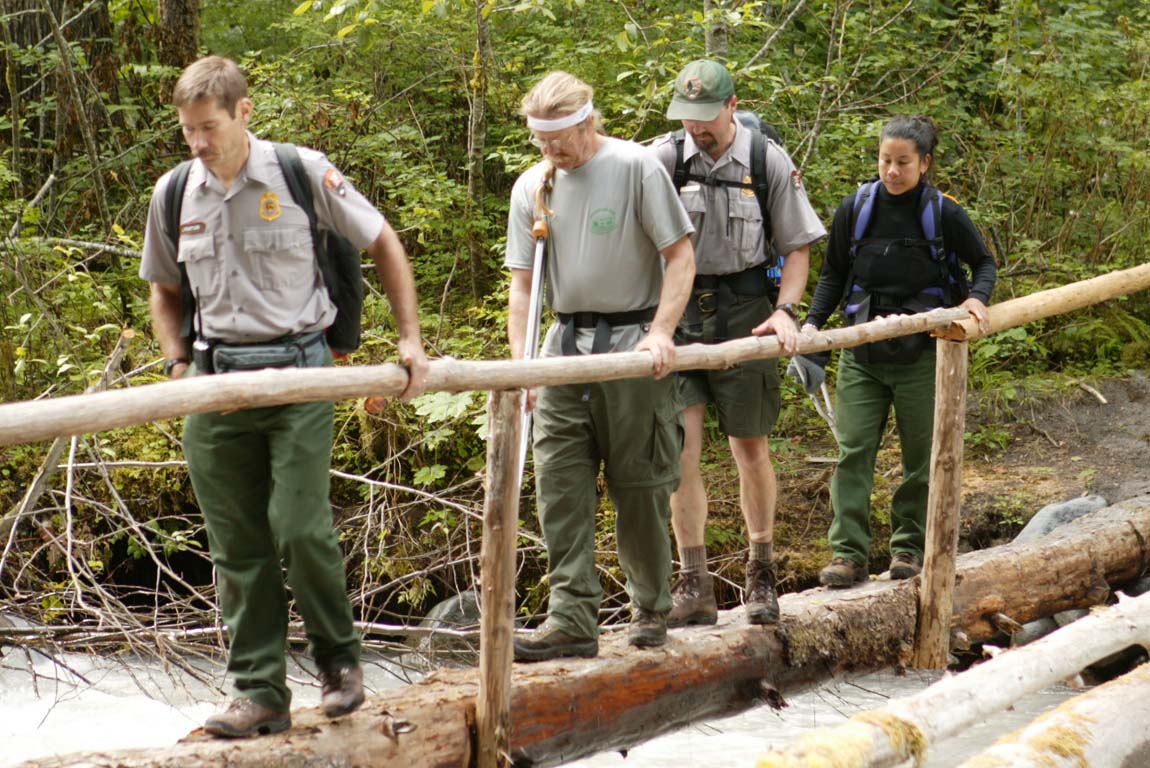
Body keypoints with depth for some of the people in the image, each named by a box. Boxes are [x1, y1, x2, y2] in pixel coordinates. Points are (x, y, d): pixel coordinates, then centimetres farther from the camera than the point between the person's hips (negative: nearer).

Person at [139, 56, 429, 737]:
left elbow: (384, 245, 5)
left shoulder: (304, 174, -6)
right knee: (238, 546, 4)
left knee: (300, 527, -11)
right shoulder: (173, 194, 5)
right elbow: (165, 290, 20)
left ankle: (340, 657, 13)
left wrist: (411, 341, 2)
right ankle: (261, 693, 11)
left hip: (297, 370, -4)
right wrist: (179, 364, 4)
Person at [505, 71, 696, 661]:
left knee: (639, 484, 2)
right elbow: (521, 281, 10)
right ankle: (572, 618, -4)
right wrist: (519, 360, -1)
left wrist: (661, 333, -17)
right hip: (565, 346, 4)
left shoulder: (636, 168, -6)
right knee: (558, 480, -4)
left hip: (632, 341, -4)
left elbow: (681, 258, -7)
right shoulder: (532, 186, 8)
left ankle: (651, 608, 19)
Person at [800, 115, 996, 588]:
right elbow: (834, 275, 11)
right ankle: (848, 553, -6)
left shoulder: (944, 214, -5)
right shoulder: (855, 209, 0)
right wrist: (812, 323, -1)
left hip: (921, 355, -1)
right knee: (853, 451, -6)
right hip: (862, 353, 1)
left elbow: (984, 262, 10)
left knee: (921, 455, 7)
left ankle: (909, 547, 20)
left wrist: (977, 298, -10)